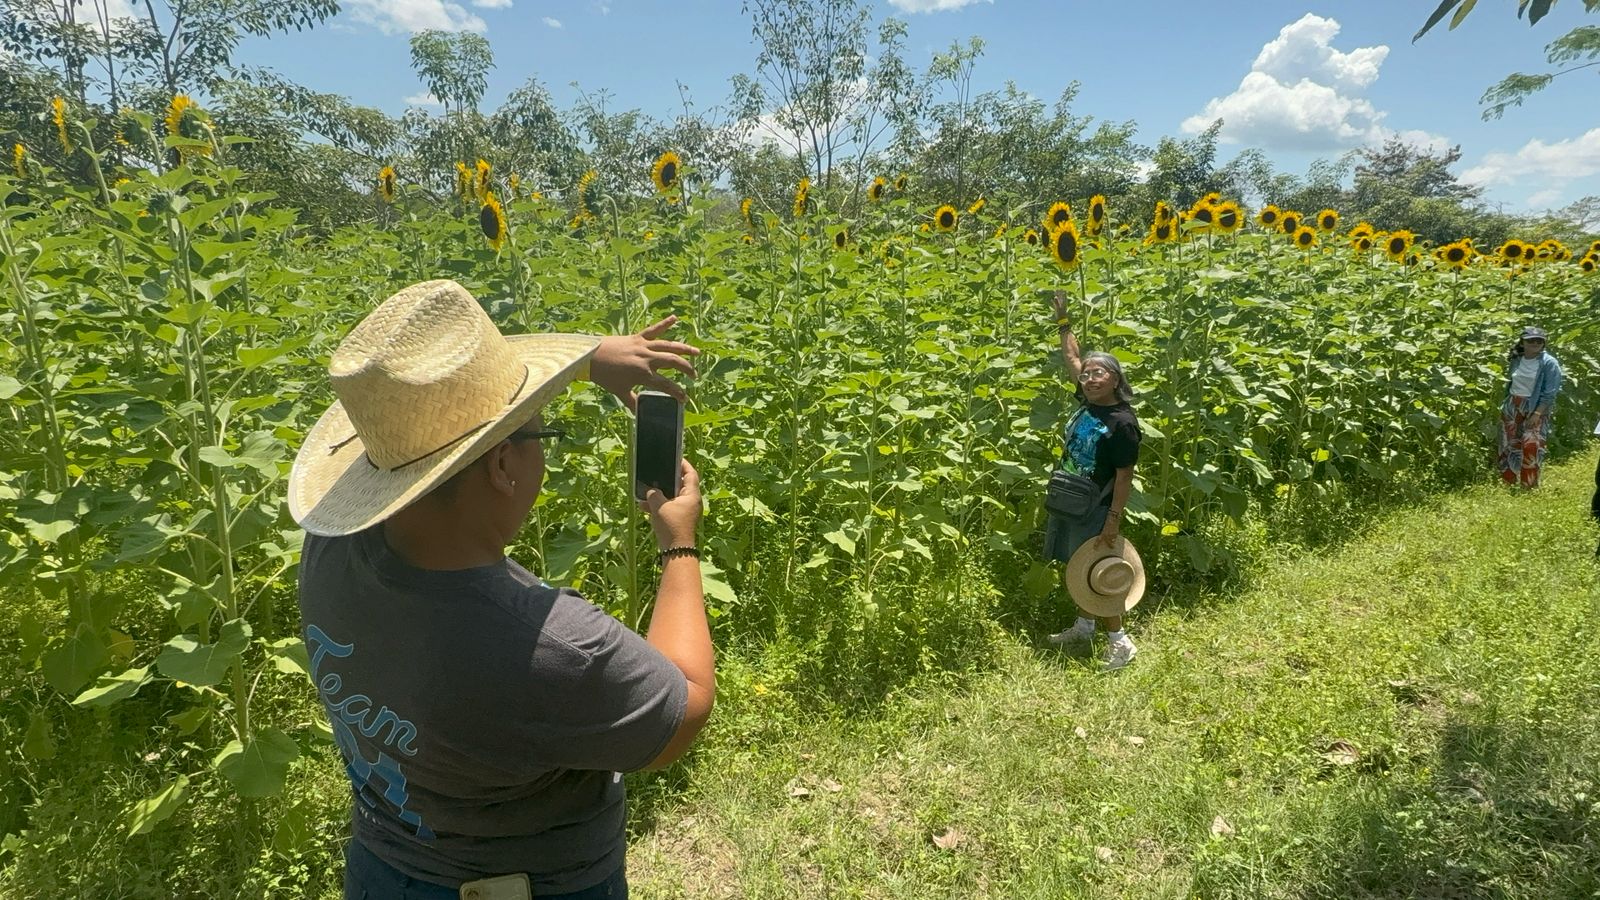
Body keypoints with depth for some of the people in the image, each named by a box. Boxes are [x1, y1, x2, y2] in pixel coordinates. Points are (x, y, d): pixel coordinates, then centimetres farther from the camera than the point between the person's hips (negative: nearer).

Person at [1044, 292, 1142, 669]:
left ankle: (1120, 641, 15)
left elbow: (1125, 476, -17)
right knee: (1068, 572, 16)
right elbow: (1071, 359, 12)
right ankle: (1084, 626, 34)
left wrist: (1114, 520, -19)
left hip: (1094, 511, -7)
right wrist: (1063, 320, 11)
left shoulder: (1122, 423, -19)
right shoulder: (1086, 404, 0)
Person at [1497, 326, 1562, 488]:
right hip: (1512, 407, 5)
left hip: (1536, 408, -5)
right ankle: (1508, 483, 21)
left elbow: (1550, 393, -15)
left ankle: (1530, 485, -6)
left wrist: (1537, 413, -21)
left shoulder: (1549, 363, -10)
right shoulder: (1516, 360, 6)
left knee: (1531, 446, -15)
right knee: (1510, 445, 10)